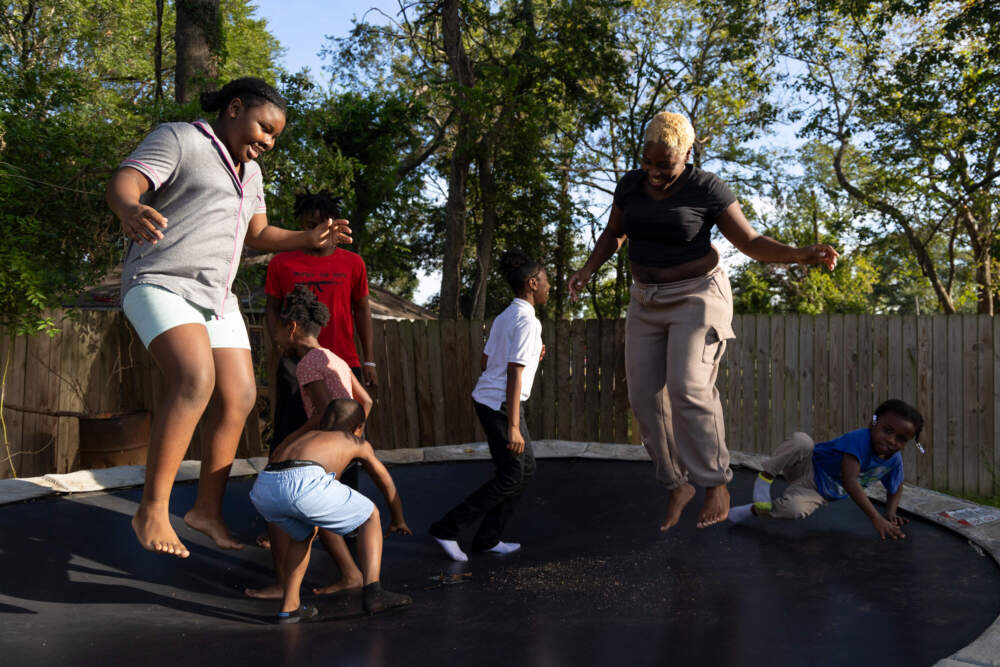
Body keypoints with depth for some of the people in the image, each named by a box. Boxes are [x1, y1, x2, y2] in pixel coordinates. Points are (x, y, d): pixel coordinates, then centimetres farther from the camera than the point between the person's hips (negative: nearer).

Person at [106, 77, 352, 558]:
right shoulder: (178, 139, -5)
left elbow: (259, 235, 24)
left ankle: (207, 509, 12)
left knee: (239, 397, 1)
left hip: (214, 297, 8)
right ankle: (151, 510, -21)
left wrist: (310, 239, 6)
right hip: (161, 284, -8)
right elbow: (122, 183, -20)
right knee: (195, 380, -29)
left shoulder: (248, 171, 19)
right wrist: (129, 210, -45)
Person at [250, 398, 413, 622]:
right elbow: (387, 484, 47)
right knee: (370, 517, 19)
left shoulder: (305, 436, 42)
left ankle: (289, 606, 26)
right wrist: (398, 520, 65)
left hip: (263, 488, 5)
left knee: (304, 533, 35)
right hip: (305, 484, -5)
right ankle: (373, 590, 2)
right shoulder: (358, 443, 33)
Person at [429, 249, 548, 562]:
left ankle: (488, 538, 17)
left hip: (485, 398, 10)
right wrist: (513, 427, -23)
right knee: (510, 477, -1)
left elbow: (484, 363, 16)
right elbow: (514, 374, -21)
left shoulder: (503, 318, 13)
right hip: (501, 404, -9)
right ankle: (447, 528, 2)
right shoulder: (526, 321, -15)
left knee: (526, 468, 14)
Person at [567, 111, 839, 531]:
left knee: (689, 389, -22)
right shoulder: (631, 184, 1)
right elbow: (613, 234, 12)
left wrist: (802, 255, -27)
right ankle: (678, 485, 14)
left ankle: (716, 484, -6)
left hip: (697, 299, -5)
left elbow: (752, 243, -11)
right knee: (646, 397, -2)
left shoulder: (707, 189, -12)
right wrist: (586, 271, -4)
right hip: (649, 304, 5)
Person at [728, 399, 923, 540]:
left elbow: (896, 489, 17)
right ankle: (766, 476, -15)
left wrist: (890, 513, -3)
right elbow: (849, 481, -38)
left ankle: (755, 509, -2)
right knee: (801, 440, -41)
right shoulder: (859, 439, -28)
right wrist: (876, 519, -41)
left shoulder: (894, 461, -7)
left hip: (820, 494, 4)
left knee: (793, 510, -32)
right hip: (808, 468, -4)